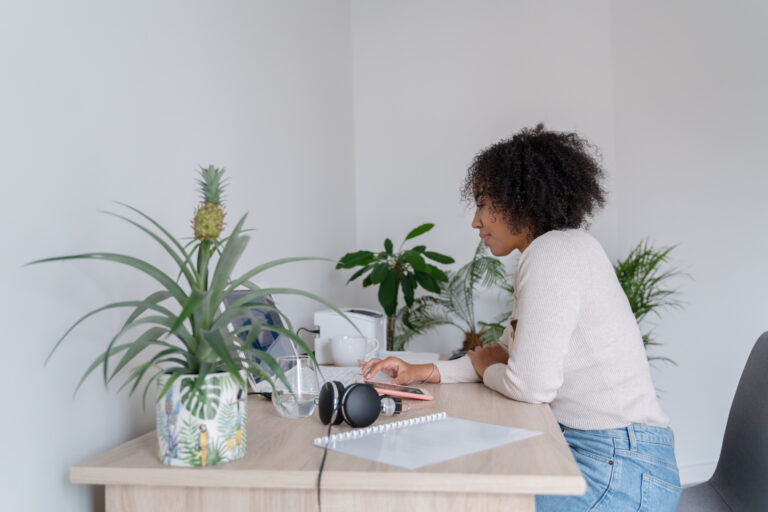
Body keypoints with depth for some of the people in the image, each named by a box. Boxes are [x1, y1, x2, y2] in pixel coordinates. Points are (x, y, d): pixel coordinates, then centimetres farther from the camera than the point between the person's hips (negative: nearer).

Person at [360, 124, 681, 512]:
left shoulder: (552, 253, -18)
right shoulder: (553, 251, 13)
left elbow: (530, 385, -22)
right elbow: (507, 355, 16)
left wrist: (482, 365, 0)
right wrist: (420, 372, 6)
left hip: (620, 468, -9)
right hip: (582, 446, 9)